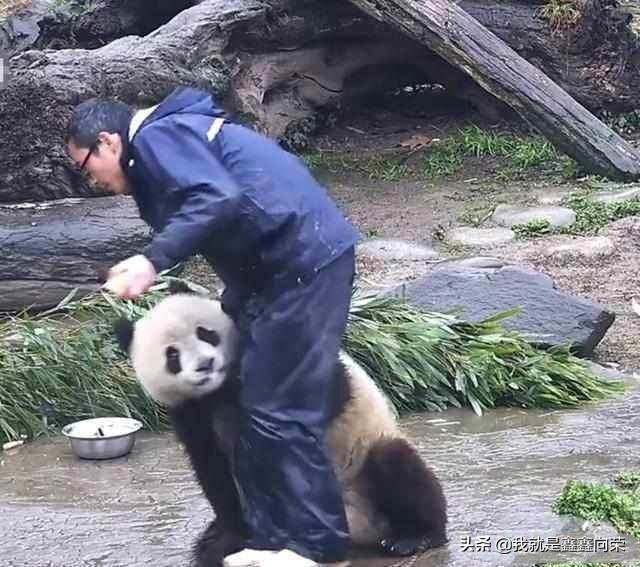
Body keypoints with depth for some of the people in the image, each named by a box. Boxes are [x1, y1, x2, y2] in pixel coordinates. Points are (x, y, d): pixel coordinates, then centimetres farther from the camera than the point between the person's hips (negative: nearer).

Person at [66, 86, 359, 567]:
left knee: (279, 411, -8)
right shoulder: (176, 137, 25)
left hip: (304, 260, -11)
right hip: (299, 262, 11)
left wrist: (154, 260, -25)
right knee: (262, 405, 13)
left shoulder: (156, 138, -8)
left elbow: (217, 200, -25)